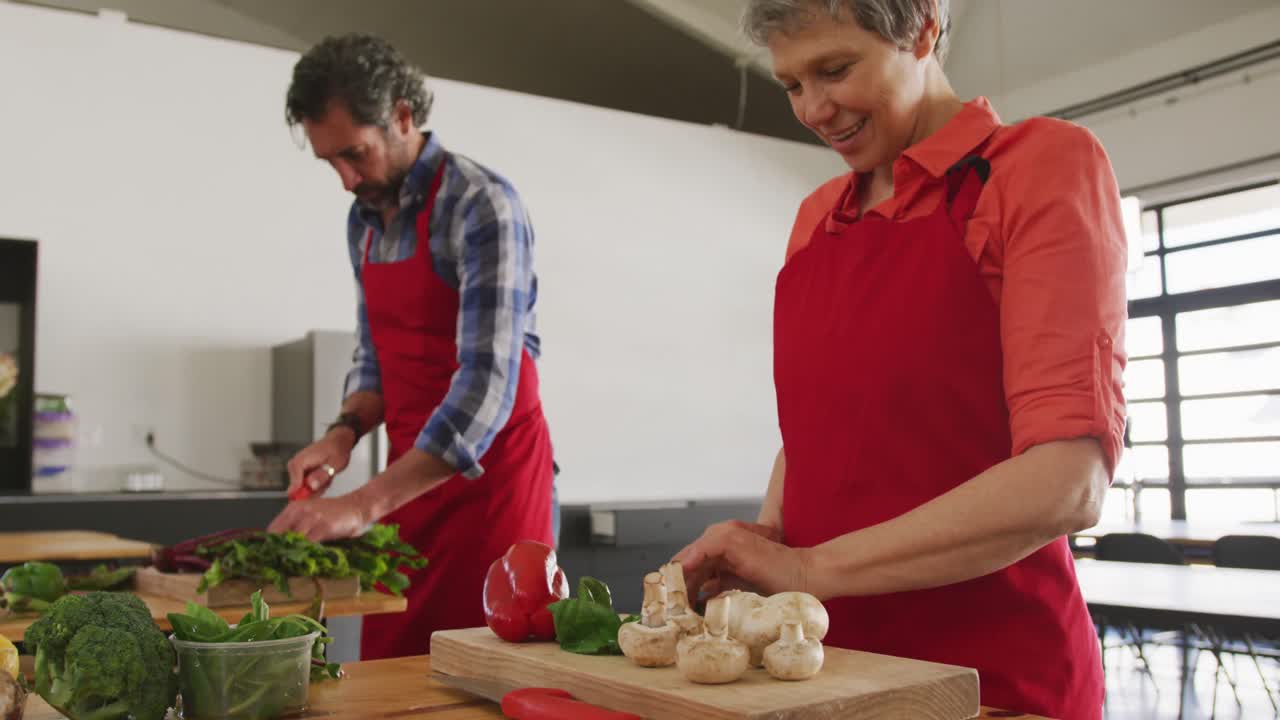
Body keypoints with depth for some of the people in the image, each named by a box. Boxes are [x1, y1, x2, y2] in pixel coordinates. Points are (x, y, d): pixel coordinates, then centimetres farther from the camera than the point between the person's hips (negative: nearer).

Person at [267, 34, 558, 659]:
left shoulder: (480, 204, -15)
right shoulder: (364, 220, 9)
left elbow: (487, 384, -24)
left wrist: (365, 504, -28)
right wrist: (345, 431, -2)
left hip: (491, 468, -7)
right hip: (409, 475, 7)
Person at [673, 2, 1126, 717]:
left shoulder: (1045, 163, -9)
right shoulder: (817, 216, 8)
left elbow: (1067, 483, -18)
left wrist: (812, 567, -18)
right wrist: (763, 548, -6)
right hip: (831, 657, 6)